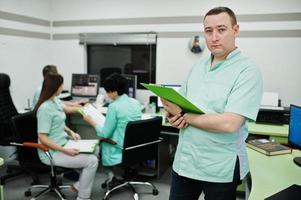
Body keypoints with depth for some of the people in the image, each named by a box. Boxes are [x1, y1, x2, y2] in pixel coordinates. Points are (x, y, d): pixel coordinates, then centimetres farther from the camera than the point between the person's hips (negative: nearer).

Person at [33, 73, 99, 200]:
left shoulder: (55, 101, 5)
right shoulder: (45, 108, -24)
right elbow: (42, 138, -25)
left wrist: (70, 132, 3)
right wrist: (65, 151, -26)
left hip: (63, 143, 10)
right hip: (52, 152, -9)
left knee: (95, 150, 8)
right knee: (92, 161, -17)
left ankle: (80, 185, 17)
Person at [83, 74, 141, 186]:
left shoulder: (114, 106, -19)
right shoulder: (136, 102, 1)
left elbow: (105, 134, -11)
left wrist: (91, 122, 2)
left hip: (121, 150, -6)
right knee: (104, 141, 26)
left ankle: (111, 173, 16)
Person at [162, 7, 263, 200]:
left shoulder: (248, 71, -13)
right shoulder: (198, 66, 7)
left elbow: (229, 123, -24)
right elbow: (180, 102, 13)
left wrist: (183, 115, -15)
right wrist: (173, 115, -10)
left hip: (221, 168, -5)